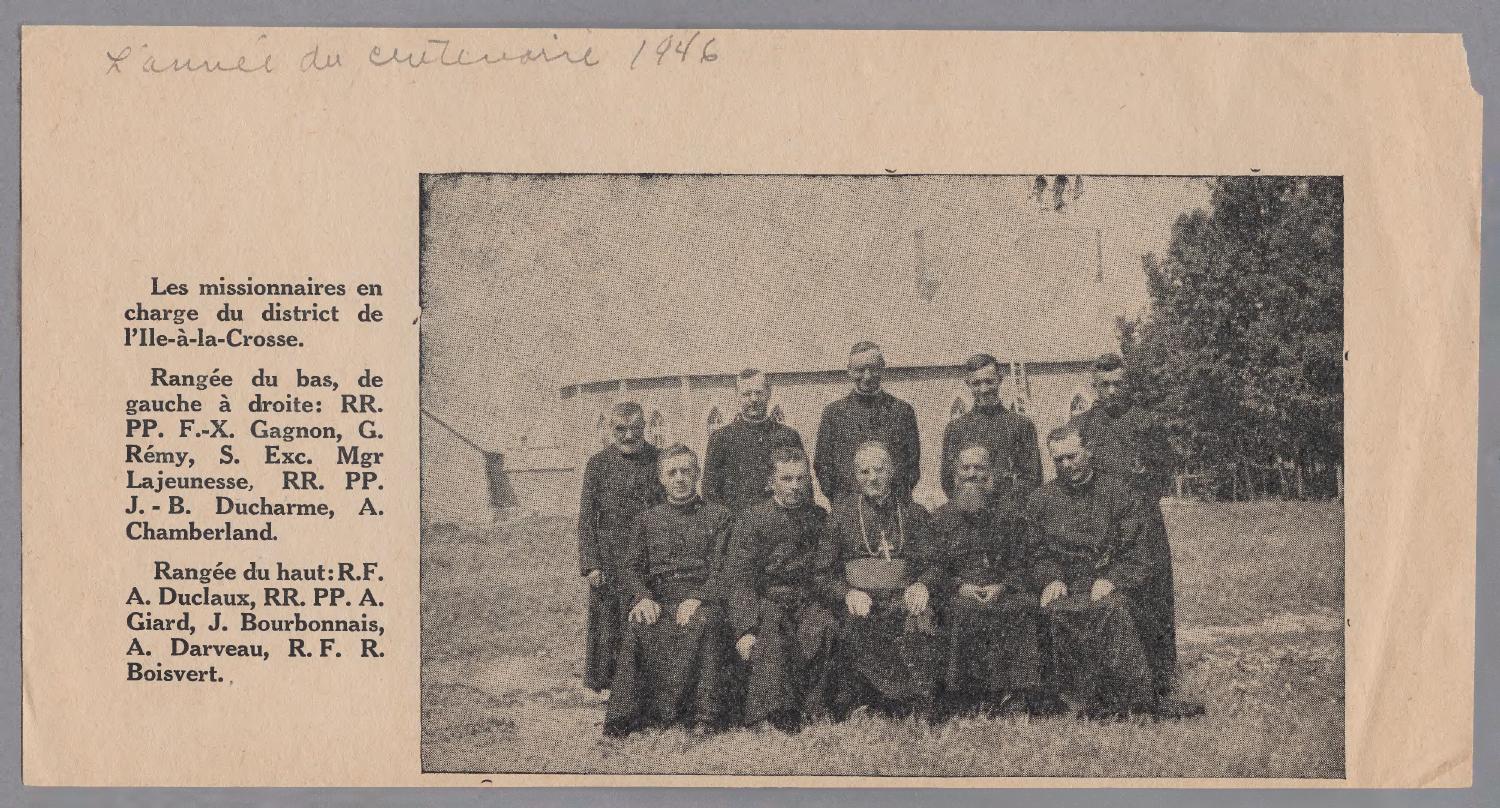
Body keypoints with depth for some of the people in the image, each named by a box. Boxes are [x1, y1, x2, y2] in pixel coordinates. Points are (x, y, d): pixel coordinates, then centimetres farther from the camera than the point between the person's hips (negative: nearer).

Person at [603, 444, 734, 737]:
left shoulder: (718, 516, 13)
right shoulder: (648, 520, 21)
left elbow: (721, 569, 1)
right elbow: (629, 566, 10)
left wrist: (698, 599, -17)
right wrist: (643, 597, -12)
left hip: (702, 599, -2)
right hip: (657, 600, 2)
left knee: (701, 624, -38)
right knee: (639, 627, -33)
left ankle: (703, 714, -38)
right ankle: (625, 715, -32)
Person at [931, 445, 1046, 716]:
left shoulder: (1009, 507, 12)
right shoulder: (943, 517, 16)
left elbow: (1022, 561, 7)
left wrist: (1001, 586, -10)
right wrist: (960, 585, -10)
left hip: (1007, 589, 0)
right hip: (962, 590, 0)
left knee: (1020, 608, -33)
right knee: (966, 611, -33)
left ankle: (1019, 692, -34)